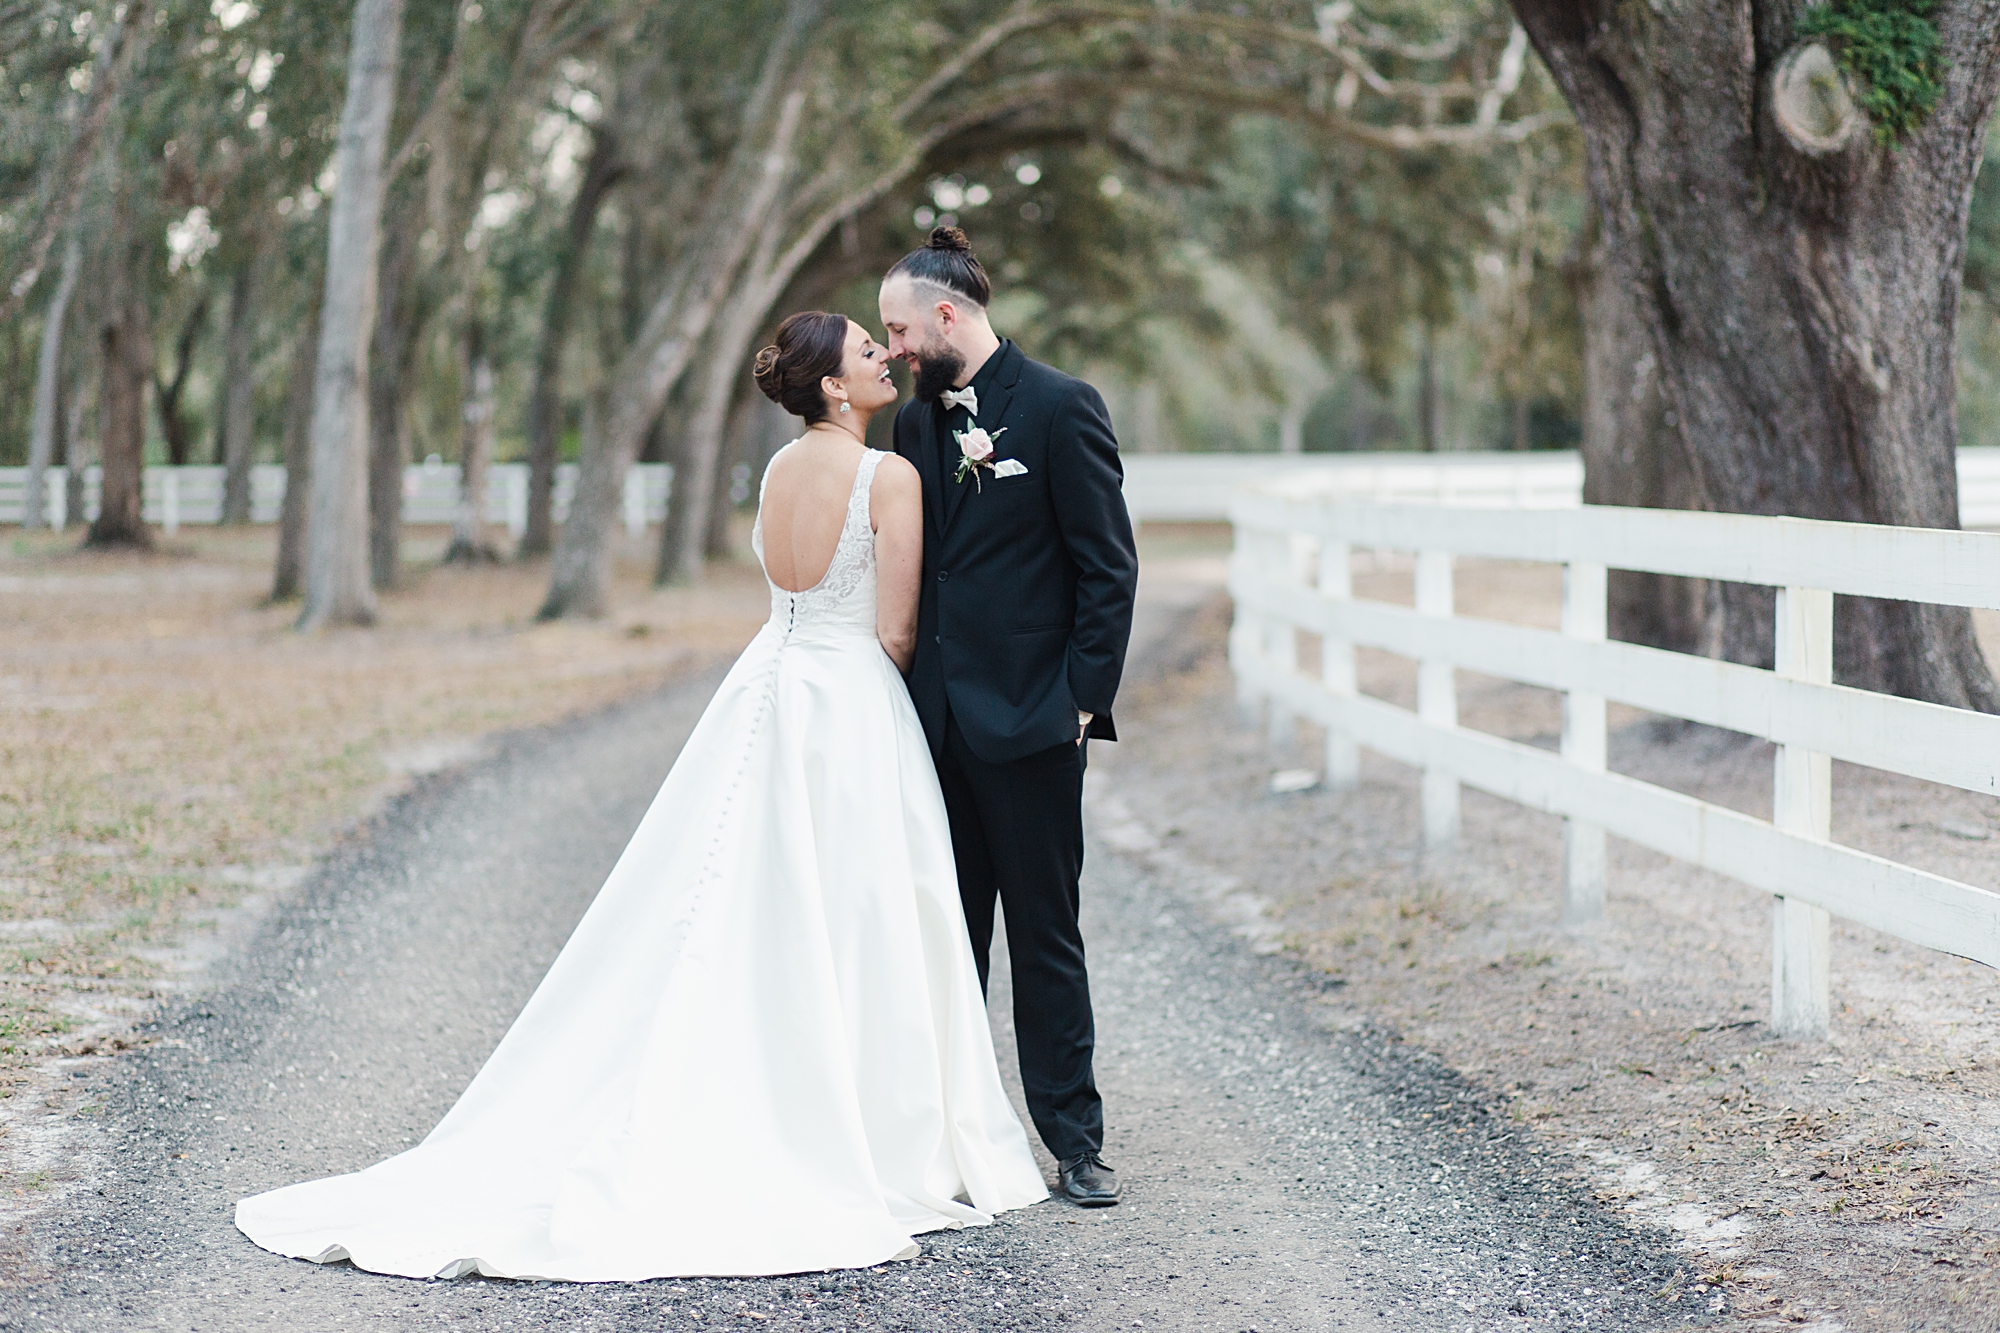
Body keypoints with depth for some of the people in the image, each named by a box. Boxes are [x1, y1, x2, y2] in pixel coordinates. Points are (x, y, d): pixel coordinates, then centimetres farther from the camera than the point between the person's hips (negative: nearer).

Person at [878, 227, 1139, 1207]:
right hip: (936, 718, 6)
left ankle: (1074, 1139, 9)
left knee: (1044, 935, 0)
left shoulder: (1061, 408, -7)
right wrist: (903, 697, 8)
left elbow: (1109, 567, -8)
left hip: (1028, 721, -6)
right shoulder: (915, 423, 11)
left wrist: (1084, 698, -12)